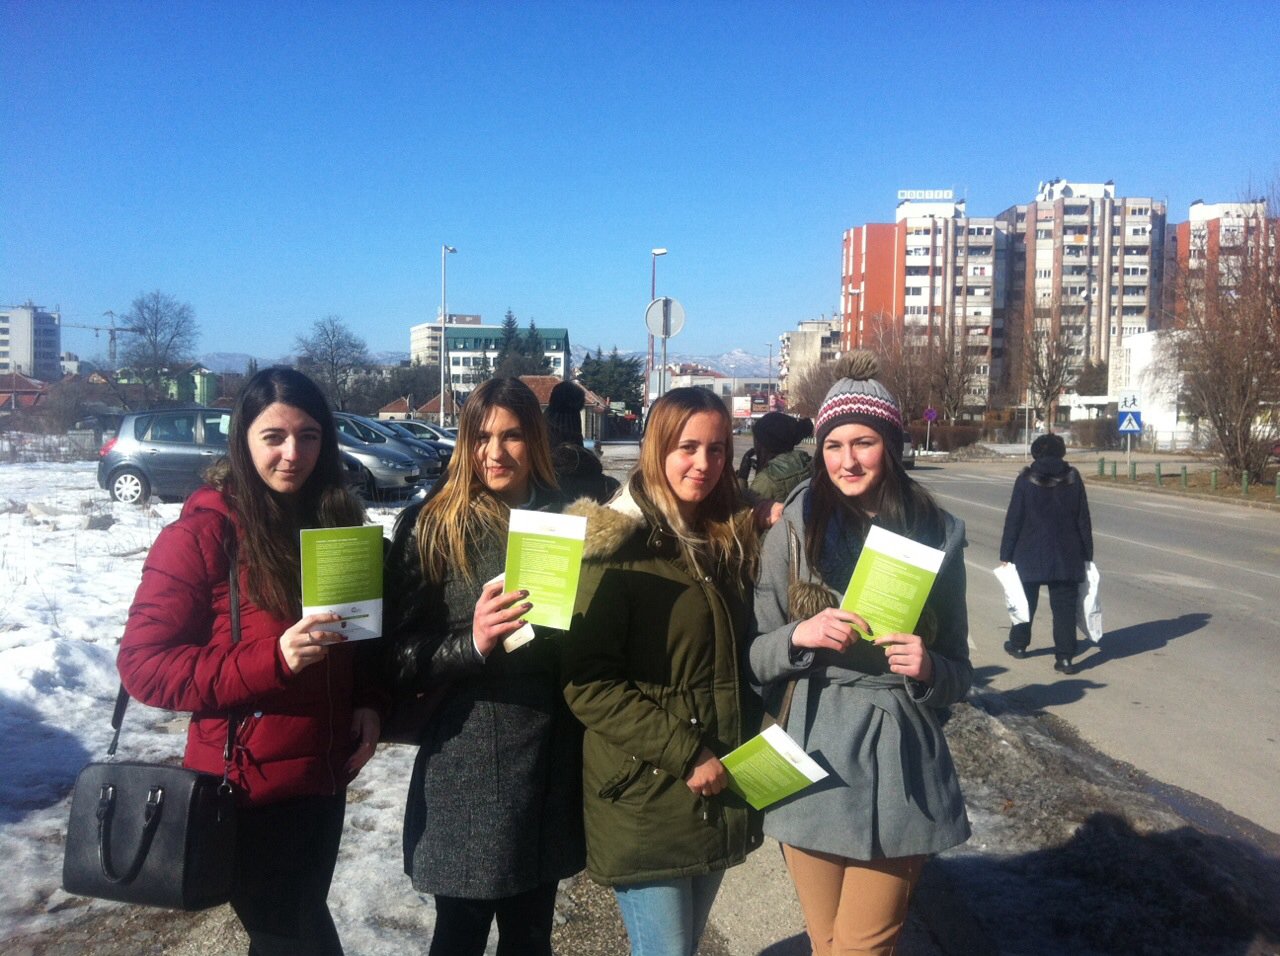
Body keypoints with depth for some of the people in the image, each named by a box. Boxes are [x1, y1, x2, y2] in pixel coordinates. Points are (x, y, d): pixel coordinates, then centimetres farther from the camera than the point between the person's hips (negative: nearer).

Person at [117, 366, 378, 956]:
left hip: (324, 775, 6)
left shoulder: (336, 520, 4)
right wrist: (272, 660, -28)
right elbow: (143, 663, -16)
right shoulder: (204, 531, -14)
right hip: (250, 786, -6)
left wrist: (368, 702, -4)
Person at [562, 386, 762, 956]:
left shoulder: (730, 541, 9)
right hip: (644, 800, -7)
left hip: (719, 796, 7)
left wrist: (748, 750, 6)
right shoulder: (619, 546, -13)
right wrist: (684, 754, -19)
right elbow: (588, 684, -18)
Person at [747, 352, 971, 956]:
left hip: (898, 760, 0)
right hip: (812, 759, 0)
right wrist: (799, 636, -17)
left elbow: (958, 673, 7)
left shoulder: (936, 534, 0)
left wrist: (929, 669, -14)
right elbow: (754, 656, 2)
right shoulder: (793, 531, -2)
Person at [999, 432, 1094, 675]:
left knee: (1025, 600, 15)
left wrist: (1006, 554, -1)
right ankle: (1065, 657, -1)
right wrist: (1087, 554, 9)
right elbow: (1083, 520, 2)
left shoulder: (1026, 479, -7)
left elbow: (1013, 519, -7)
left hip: (1030, 554, -1)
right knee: (1064, 605, 3)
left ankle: (1018, 644, 29)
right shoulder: (1073, 478, -1)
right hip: (1066, 557, 1)